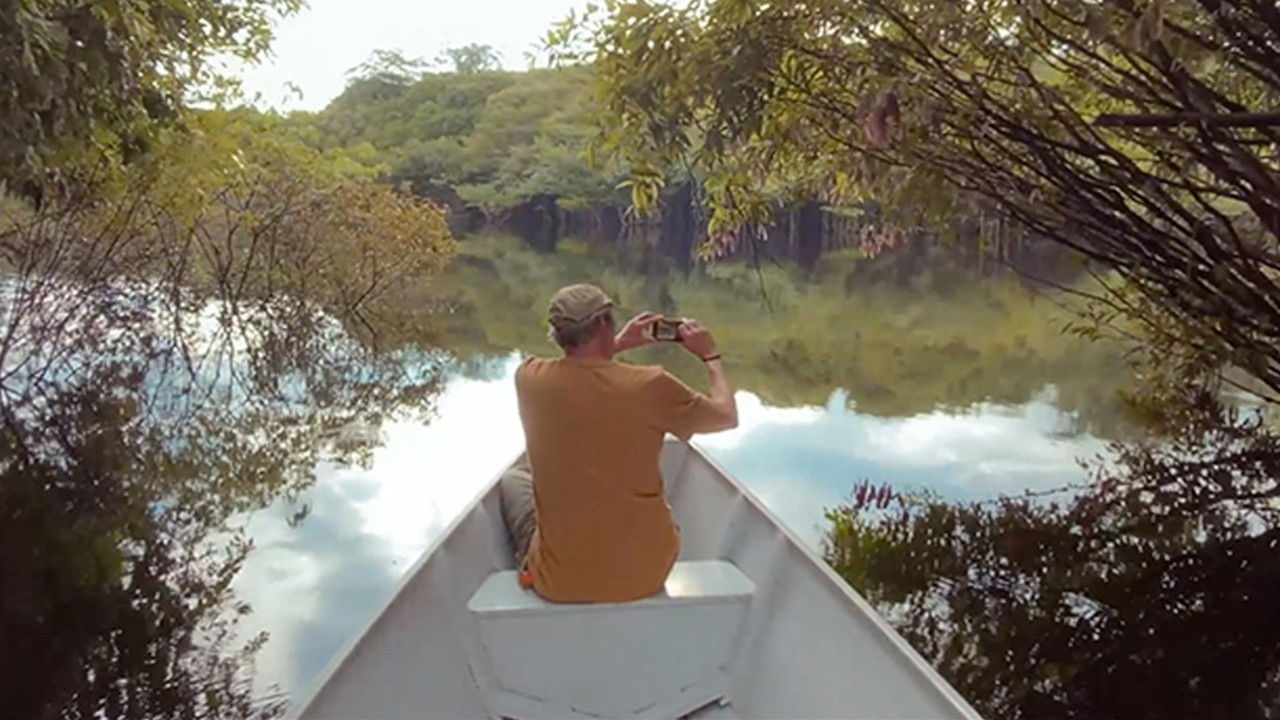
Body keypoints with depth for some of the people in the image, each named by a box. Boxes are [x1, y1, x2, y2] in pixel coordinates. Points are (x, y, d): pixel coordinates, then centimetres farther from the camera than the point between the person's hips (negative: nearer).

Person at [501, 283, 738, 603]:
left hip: (560, 581, 0)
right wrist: (711, 356, 14)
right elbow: (727, 417, 1)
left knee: (514, 479, 27)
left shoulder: (530, 378, -11)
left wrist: (618, 345, 17)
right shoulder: (650, 385, -17)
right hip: (645, 574, 0)